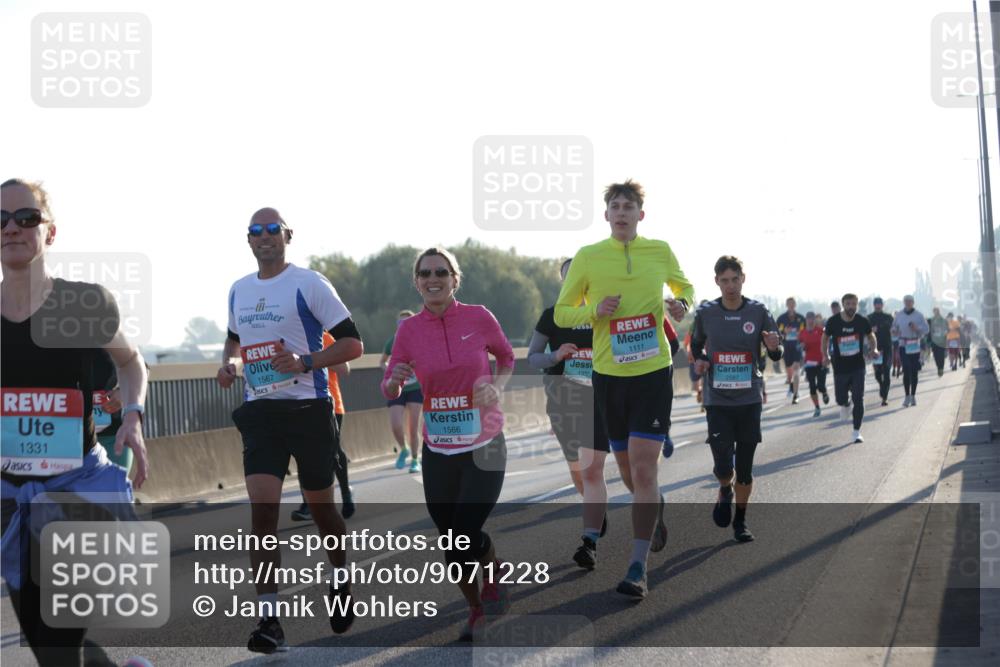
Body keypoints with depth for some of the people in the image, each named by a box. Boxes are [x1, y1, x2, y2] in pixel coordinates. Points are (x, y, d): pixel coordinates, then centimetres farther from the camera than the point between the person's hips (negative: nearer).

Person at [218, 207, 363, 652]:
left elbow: (352, 344, -7)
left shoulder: (309, 285, -5)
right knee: (262, 509, -10)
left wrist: (305, 361, -20)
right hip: (260, 411, 4)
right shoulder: (238, 290, 12)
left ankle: (341, 580, 38)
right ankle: (269, 621, -12)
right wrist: (227, 363, 9)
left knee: (320, 506, 9)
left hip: (308, 409, -3)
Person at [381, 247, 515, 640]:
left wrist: (497, 386, -8)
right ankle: (476, 611, 34)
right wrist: (395, 380, -22)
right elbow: (389, 391, 1)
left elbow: (507, 358, 11)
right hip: (437, 452, 3)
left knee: (464, 538, -12)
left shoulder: (479, 318, -7)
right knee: (453, 541, 9)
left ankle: (496, 572, 23)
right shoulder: (409, 329, -3)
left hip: (483, 447, -2)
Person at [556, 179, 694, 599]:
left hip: (653, 373, -1)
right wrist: (595, 311, -13)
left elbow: (684, 286, 24)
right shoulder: (587, 257, 1)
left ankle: (638, 568, -7)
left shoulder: (660, 251, 5)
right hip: (607, 375, 1)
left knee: (643, 469, -10)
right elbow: (561, 314, 7)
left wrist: (680, 303, 0)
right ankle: (590, 539, 33)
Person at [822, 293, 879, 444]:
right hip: (840, 367, 0)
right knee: (840, 399, 7)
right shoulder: (833, 322, -8)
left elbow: (870, 335, 12)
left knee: (858, 400, -6)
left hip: (858, 367, 0)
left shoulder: (862, 321, -6)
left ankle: (856, 432, 3)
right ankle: (844, 405, 46)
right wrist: (825, 355, -6)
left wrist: (874, 349, -7)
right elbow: (825, 338, 7)